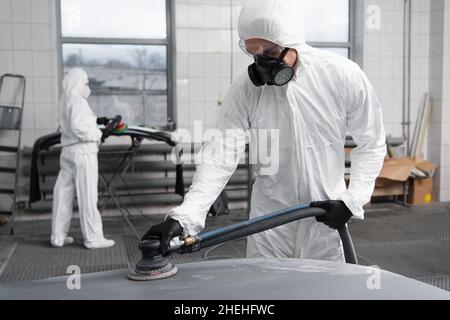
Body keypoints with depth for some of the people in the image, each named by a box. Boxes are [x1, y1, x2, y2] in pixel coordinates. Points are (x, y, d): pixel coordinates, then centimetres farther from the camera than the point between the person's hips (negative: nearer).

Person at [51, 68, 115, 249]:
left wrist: (92, 121, 10)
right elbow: (77, 127, -22)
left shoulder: (63, 102, 15)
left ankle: (58, 236, 18)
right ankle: (93, 238, 2)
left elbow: (67, 127, 15)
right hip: (83, 151, -9)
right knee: (87, 195, -4)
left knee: (64, 194, 11)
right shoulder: (77, 101, -12)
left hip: (67, 151, 9)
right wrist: (96, 134, -8)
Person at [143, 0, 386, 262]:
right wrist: (184, 217, -28)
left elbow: (372, 144, -1)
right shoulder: (245, 90, -10)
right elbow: (220, 155, -16)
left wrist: (351, 200, -11)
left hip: (326, 218, 0)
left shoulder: (343, 75, -12)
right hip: (269, 221, 1)